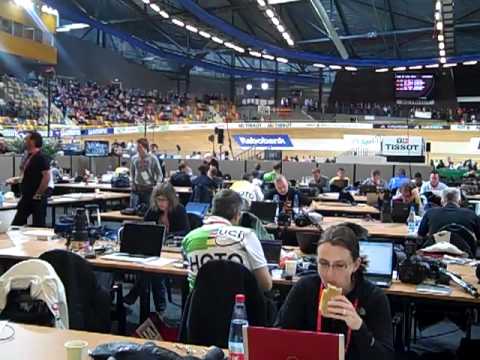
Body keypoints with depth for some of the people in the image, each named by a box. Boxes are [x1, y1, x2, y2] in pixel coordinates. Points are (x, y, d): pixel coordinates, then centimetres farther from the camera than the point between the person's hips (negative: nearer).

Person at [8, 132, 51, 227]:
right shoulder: (29, 157, 11)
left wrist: (38, 194, -19)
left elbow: (46, 177, -22)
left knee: (38, 226, 1)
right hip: (26, 197, 9)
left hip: (37, 198, -9)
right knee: (16, 224, 12)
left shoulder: (41, 157, -16)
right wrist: (15, 180, 8)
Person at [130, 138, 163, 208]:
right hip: (136, 189, 3)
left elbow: (159, 174, 0)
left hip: (149, 189, -3)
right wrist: (133, 182, 11)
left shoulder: (153, 159, -5)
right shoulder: (134, 158, 4)